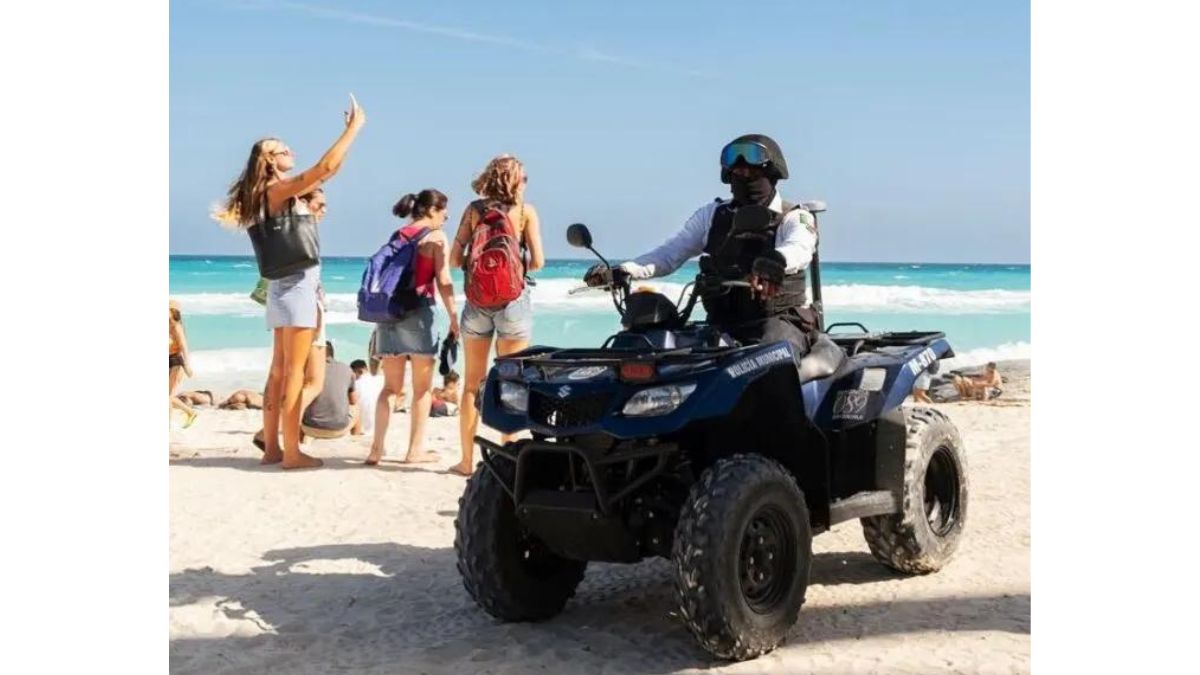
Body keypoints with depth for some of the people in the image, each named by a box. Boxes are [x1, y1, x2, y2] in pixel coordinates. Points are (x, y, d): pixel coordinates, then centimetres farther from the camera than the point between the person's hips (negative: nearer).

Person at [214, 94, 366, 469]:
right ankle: (291, 452, -8)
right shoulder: (278, 189, -12)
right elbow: (325, 167, -21)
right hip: (296, 285, -10)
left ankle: (271, 447, 13)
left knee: (279, 370, 9)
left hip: (287, 286, 10)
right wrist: (354, 127, -16)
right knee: (293, 372, -9)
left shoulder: (282, 192, 16)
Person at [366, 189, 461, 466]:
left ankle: (377, 447, 1)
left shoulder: (397, 235, 15)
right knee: (422, 386, 5)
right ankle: (416, 449, 6)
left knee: (391, 386, 10)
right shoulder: (436, 236, -1)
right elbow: (443, 281, -9)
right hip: (418, 311, -5)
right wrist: (453, 318, -6)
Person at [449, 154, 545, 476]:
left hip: (477, 301, 2)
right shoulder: (525, 210, -1)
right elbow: (537, 261, -7)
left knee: (472, 383, 10)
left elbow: (455, 259, -1)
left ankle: (467, 459, 12)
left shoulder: (474, 209, 3)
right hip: (513, 300, -2)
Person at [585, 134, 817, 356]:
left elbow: (799, 248, -20)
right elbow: (668, 255, 11)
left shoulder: (794, 218, 4)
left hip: (779, 320, -4)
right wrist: (619, 271, -7)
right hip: (722, 323, 4)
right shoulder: (713, 215, 17)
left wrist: (775, 263, -46)